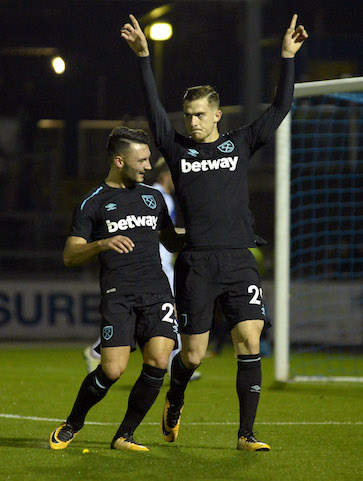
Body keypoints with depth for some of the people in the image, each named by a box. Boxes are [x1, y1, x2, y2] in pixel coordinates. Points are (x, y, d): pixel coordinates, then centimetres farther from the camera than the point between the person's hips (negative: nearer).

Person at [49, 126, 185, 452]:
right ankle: (72, 425, 14)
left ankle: (124, 436, 2)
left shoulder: (153, 197, 19)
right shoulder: (94, 203, 5)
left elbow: (172, 242, 30)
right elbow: (69, 256, 1)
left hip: (157, 293, 4)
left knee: (158, 363, -14)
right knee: (112, 370, -13)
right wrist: (102, 244, -17)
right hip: (118, 295, -4)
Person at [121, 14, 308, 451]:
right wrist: (143, 57, -3)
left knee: (249, 345, -9)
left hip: (239, 262, 1)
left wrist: (288, 57, 2)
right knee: (192, 355, 1)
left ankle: (246, 435, -2)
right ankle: (174, 402, 33)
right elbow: (153, 108, 4)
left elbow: (280, 108, 10)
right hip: (196, 264, -1)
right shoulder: (178, 149, 9)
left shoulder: (240, 143, 11)